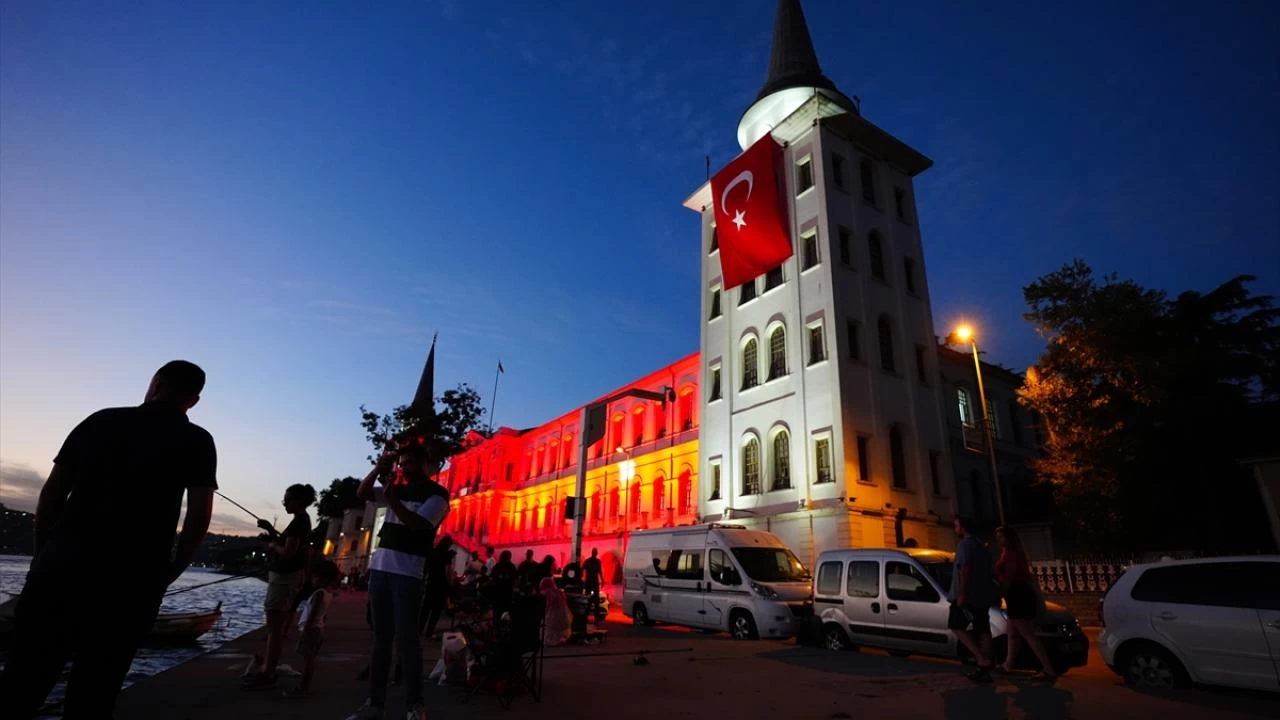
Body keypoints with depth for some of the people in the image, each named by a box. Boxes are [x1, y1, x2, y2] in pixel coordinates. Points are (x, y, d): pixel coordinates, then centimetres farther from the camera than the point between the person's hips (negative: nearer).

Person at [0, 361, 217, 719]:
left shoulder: (100, 420, 10)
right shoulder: (197, 441, 0)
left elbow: (51, 493, 8)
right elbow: (199, 515, -7)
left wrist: (43, 554, 16)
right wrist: (170, 572, 6)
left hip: (63, 565, 3)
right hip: (132, 579, -2)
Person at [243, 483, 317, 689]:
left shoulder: (299, 521, -18)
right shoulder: (302, 520, 13)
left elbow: (288, 552, -23)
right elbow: (287, 544, 19)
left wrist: (273, 544, -6)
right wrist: (271, 530, 11)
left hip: (285, 576, -11)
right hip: (286, 575, 11)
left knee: (275, 626, -5)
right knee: (277, 625, 17)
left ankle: (267, 674, 0)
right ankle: (267, 667, 26)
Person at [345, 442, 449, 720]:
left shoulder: (437, 494, -4)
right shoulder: (399, 489, 16)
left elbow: (418, 524, -16)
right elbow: (362, 493, 15)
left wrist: (393, 502, -24)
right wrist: (378, 469, 0)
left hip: (408, 574, -6)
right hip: (379, 567, 6)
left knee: (406, 638, -4)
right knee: (380, 638, 10)